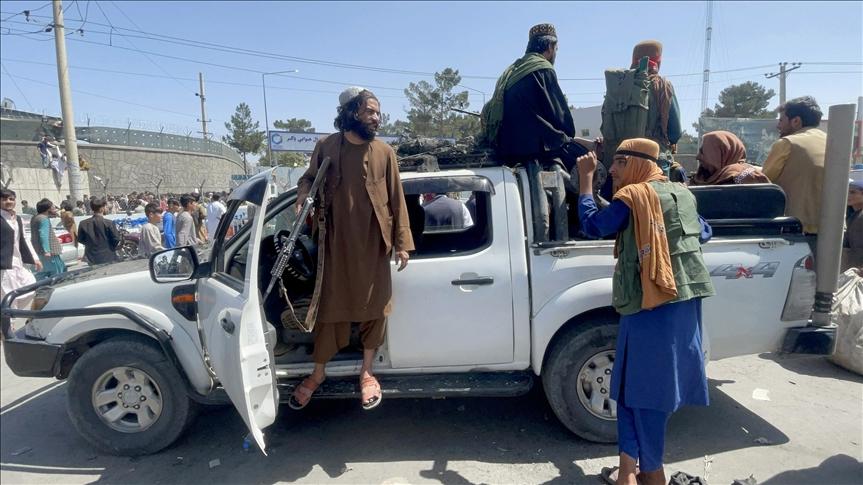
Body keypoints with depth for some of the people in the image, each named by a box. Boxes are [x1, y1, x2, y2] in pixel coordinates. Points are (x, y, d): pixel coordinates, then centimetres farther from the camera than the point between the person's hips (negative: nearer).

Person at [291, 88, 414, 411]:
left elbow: (397, 199, 2)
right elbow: (309, 178, 15)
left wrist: (402, 242, -2)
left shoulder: (385, 152, 1)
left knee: (374, 307, 8)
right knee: (329, 307, 8)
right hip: (336, 242, 0)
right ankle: (318, 373, 27)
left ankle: (366, 372, 27)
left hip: (373, 244, 1)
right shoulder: (326, 147, 1)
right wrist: (302, 199, -8)